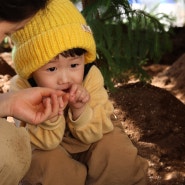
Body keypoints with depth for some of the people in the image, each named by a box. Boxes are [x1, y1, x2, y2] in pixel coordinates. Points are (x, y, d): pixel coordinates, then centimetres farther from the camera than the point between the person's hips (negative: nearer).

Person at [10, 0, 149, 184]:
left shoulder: (91, 77, -24)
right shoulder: (21, 88, -28)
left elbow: (91, 134, -20)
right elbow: (43, 143, -28)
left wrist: (80, 110, -40)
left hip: (88, 139, 2)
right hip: (49, 148, -1)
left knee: (119, 156, -24)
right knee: (46, 163, -32)